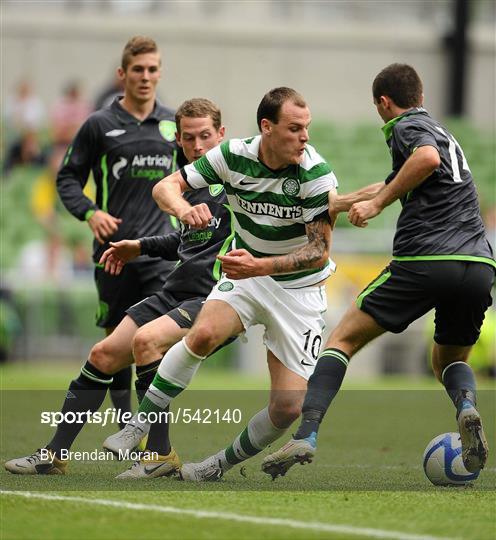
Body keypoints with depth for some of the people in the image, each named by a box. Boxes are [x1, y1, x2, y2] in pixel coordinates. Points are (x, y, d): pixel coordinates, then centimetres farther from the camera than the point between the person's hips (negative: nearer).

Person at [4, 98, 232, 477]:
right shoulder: (191, 182, 15)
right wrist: (141, 247, 27)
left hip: (212, 299, -9)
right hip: (173, 294, 9)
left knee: (146, 340, -31)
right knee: (103, 355, 6)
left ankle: (161, 453, -23)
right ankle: (54, 455, 15)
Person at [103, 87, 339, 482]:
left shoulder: (316, 174, -22)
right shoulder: (234, 156, -13)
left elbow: (319, 251, -21)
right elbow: (166, 186, -9)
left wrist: (260, 266, -35)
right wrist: (184, 209, -34)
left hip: (299, 290, -2)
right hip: (246, 274, 2)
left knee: (287, 408, -11)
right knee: (203, 333, -30)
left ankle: (223, 465, 14)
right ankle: (140, 424, -16)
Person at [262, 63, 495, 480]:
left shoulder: (406, 128, 5)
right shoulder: (441, 132, 31)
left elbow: (427, 158, -20)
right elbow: (391, 186, 42)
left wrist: (377, 204, -11)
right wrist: (333, 204, 49)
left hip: (425, 258, -7)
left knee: (343, 339, 5)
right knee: (450, 360, 25)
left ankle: (306, 435, -11)